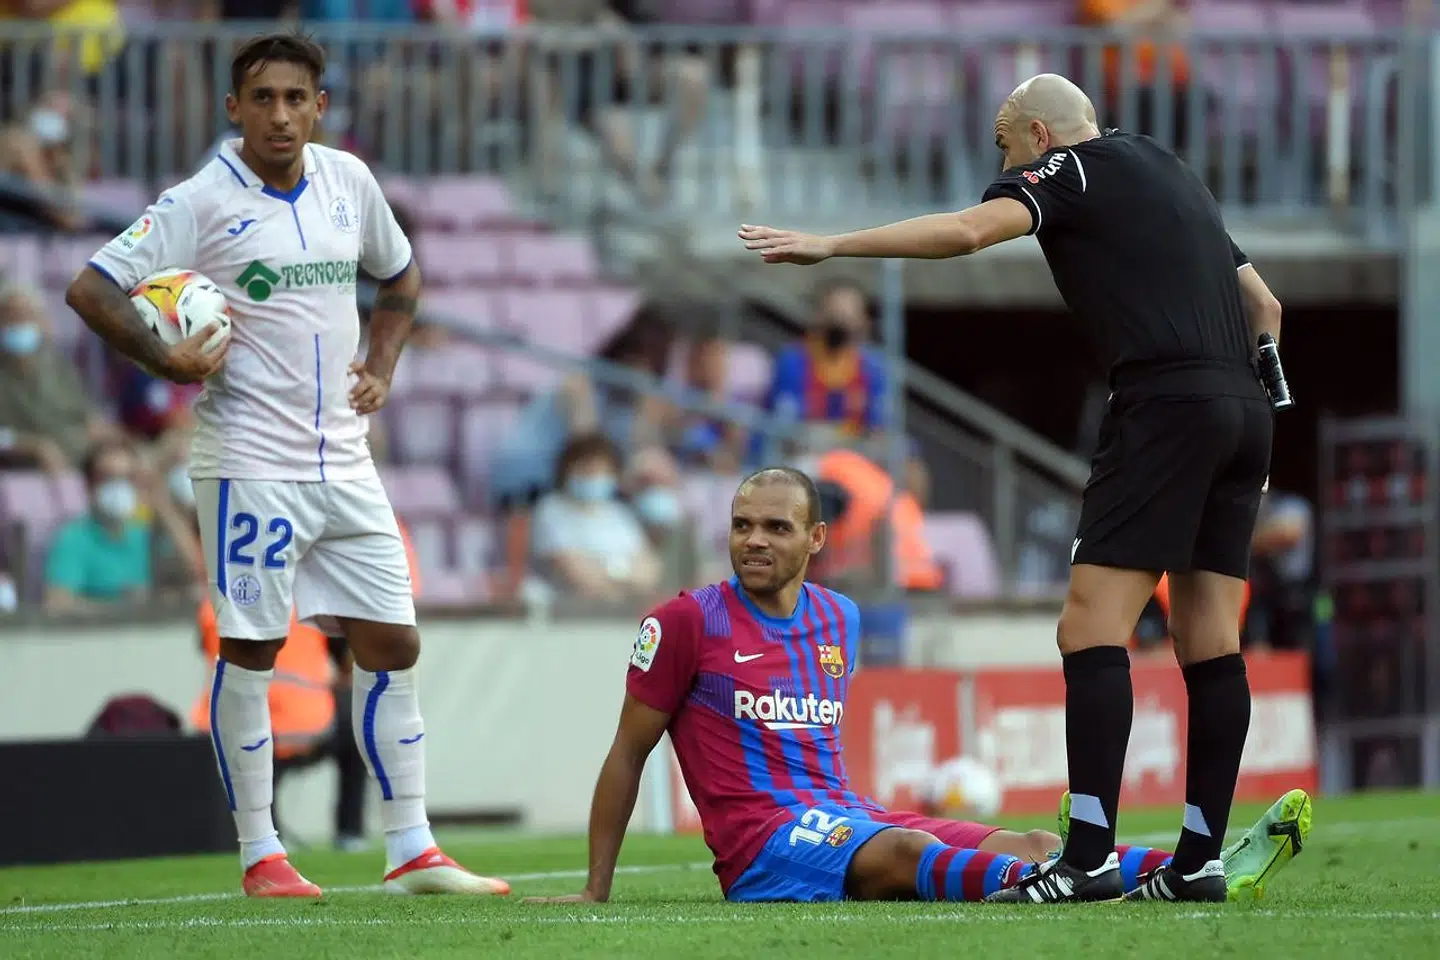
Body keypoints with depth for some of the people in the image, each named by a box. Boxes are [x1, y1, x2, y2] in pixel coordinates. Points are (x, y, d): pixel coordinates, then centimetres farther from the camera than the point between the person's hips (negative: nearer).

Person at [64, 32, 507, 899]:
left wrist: (382, 364, 11)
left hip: (345, 462, 6)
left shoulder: (349, 181, 7)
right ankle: (260, 855, 6)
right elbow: (91, 288, -11)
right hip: (250, 462, -6)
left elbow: (400, 276, 25)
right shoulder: (201, 202, -9)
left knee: (393, 646, 4)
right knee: (250, 650, -2)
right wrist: (166, 360, -18)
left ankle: (412, 851, 9)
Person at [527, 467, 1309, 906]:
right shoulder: (688, 623, -2)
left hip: (844, 817, 7)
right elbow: (628, 753, 4)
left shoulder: (839, 620, 16)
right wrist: (596, 891, 3)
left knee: (1022, 846, -14)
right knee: (906, 849, -36)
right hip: (762, 842, -7)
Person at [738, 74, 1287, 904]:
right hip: (1246, 410, 8)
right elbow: (1265, 306, 28)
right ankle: (1202, 859, 5)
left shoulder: (1069, 167, 3)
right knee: (1210, 641, 8)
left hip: (1166, 403, -8)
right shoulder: (1170, 172, 27)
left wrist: (831, 246, -15)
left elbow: (969, 229, -15)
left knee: (1092, 627, -10)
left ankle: (1092, 857, -18)